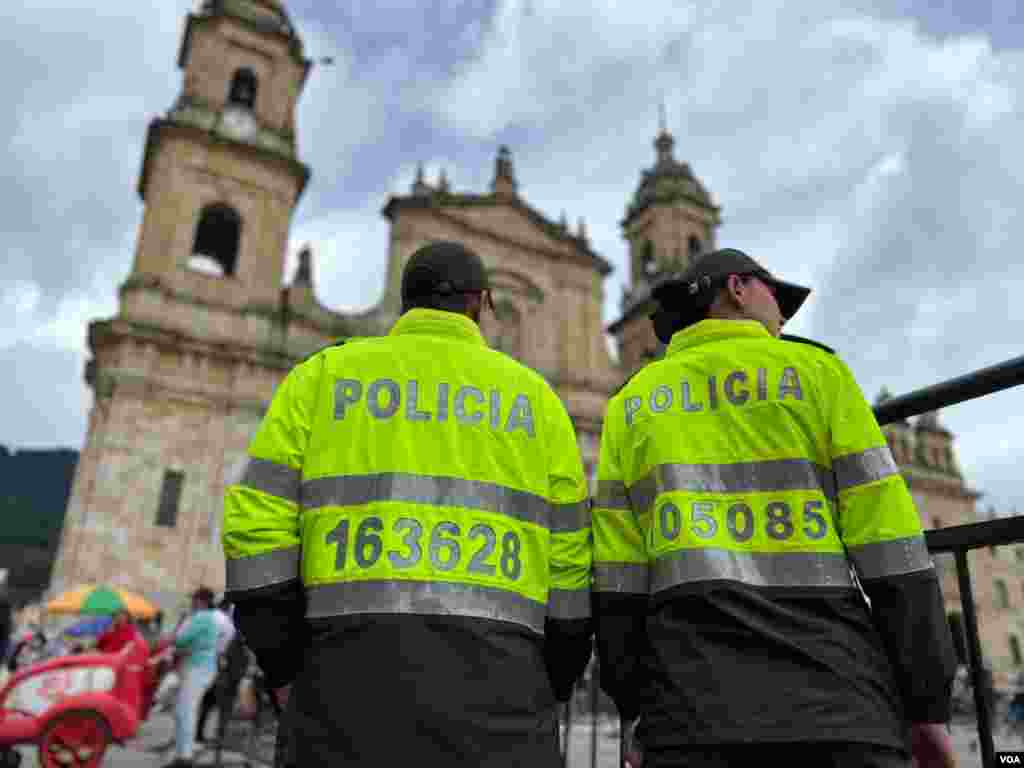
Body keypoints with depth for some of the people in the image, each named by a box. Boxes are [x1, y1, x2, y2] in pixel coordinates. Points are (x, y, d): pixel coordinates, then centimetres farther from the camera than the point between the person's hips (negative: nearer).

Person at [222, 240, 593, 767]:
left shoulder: (323, 375, 11)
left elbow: (258, 527, 2)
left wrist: (287, 669, 11)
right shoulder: (533, 395, 12)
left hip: (352, 668, 1)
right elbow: (567, 563, 8)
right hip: (492, 677, 0)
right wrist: (547, 694, 18)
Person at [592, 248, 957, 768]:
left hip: (692, 699, 2)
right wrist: (927, 700, 7)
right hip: (833, 694, -1)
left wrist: (636, 707, 9)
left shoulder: (631, 403, 12)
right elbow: (887, 542, 1)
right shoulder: (815, 369, 7)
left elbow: (617, 571, 4)